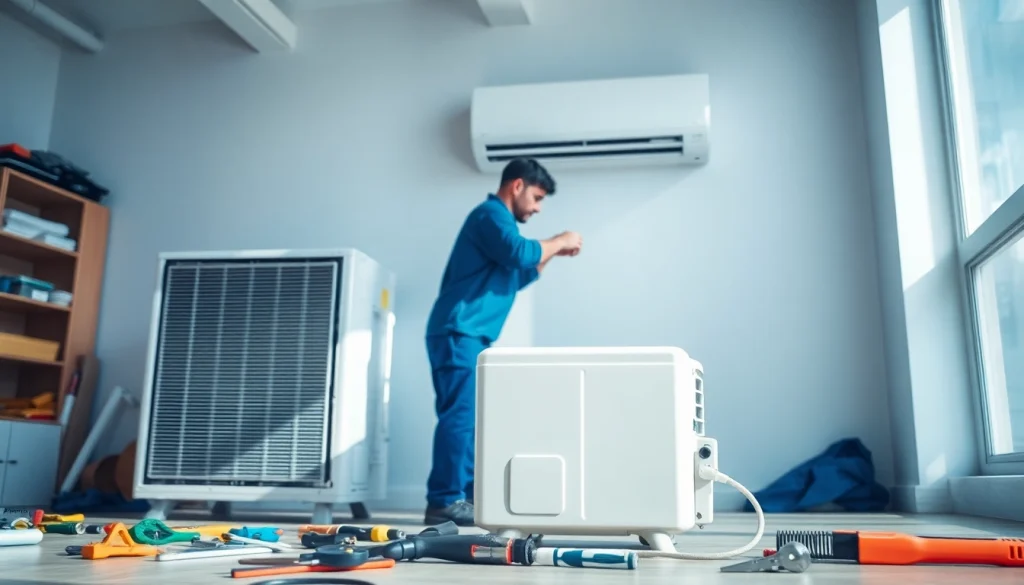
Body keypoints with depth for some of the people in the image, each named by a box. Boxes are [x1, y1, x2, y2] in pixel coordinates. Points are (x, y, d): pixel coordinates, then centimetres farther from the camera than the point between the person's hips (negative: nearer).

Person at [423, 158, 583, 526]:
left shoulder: (497, 222, 25)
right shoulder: (491, 214, -5)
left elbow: (516, 277, 30)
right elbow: (519, 253, -22)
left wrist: (551, 253, 20)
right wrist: (558, 242, -6)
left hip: (470, 336, 11)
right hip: (459, 333, -11)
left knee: (471, 418, 9)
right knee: (460, 415, -13)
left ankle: (466, 498, 13)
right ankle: (445, 502, -12)